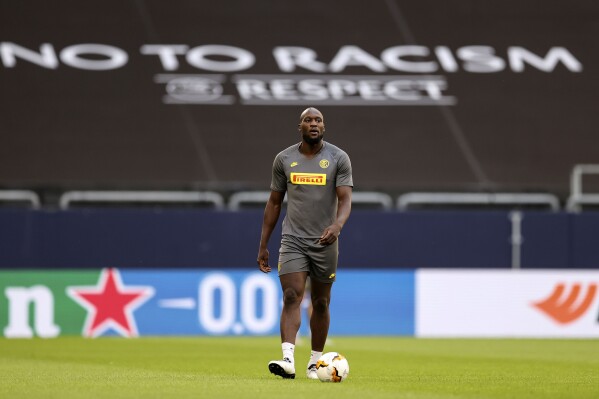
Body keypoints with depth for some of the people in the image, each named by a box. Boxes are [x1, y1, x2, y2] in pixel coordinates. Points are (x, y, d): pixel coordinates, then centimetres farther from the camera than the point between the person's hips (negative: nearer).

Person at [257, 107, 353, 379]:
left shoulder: (339, 158, -2)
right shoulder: (284, 159, 4)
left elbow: (345, 199, -11)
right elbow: (274, 202, 11)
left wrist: (337, 225, -32)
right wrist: (263, 245, 10)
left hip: (325, 242, 0)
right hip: (293, 241, 0)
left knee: (321, 303, 8)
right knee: (291, 297, -16)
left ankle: (315, 362, 20)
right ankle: (288, 359, -28)